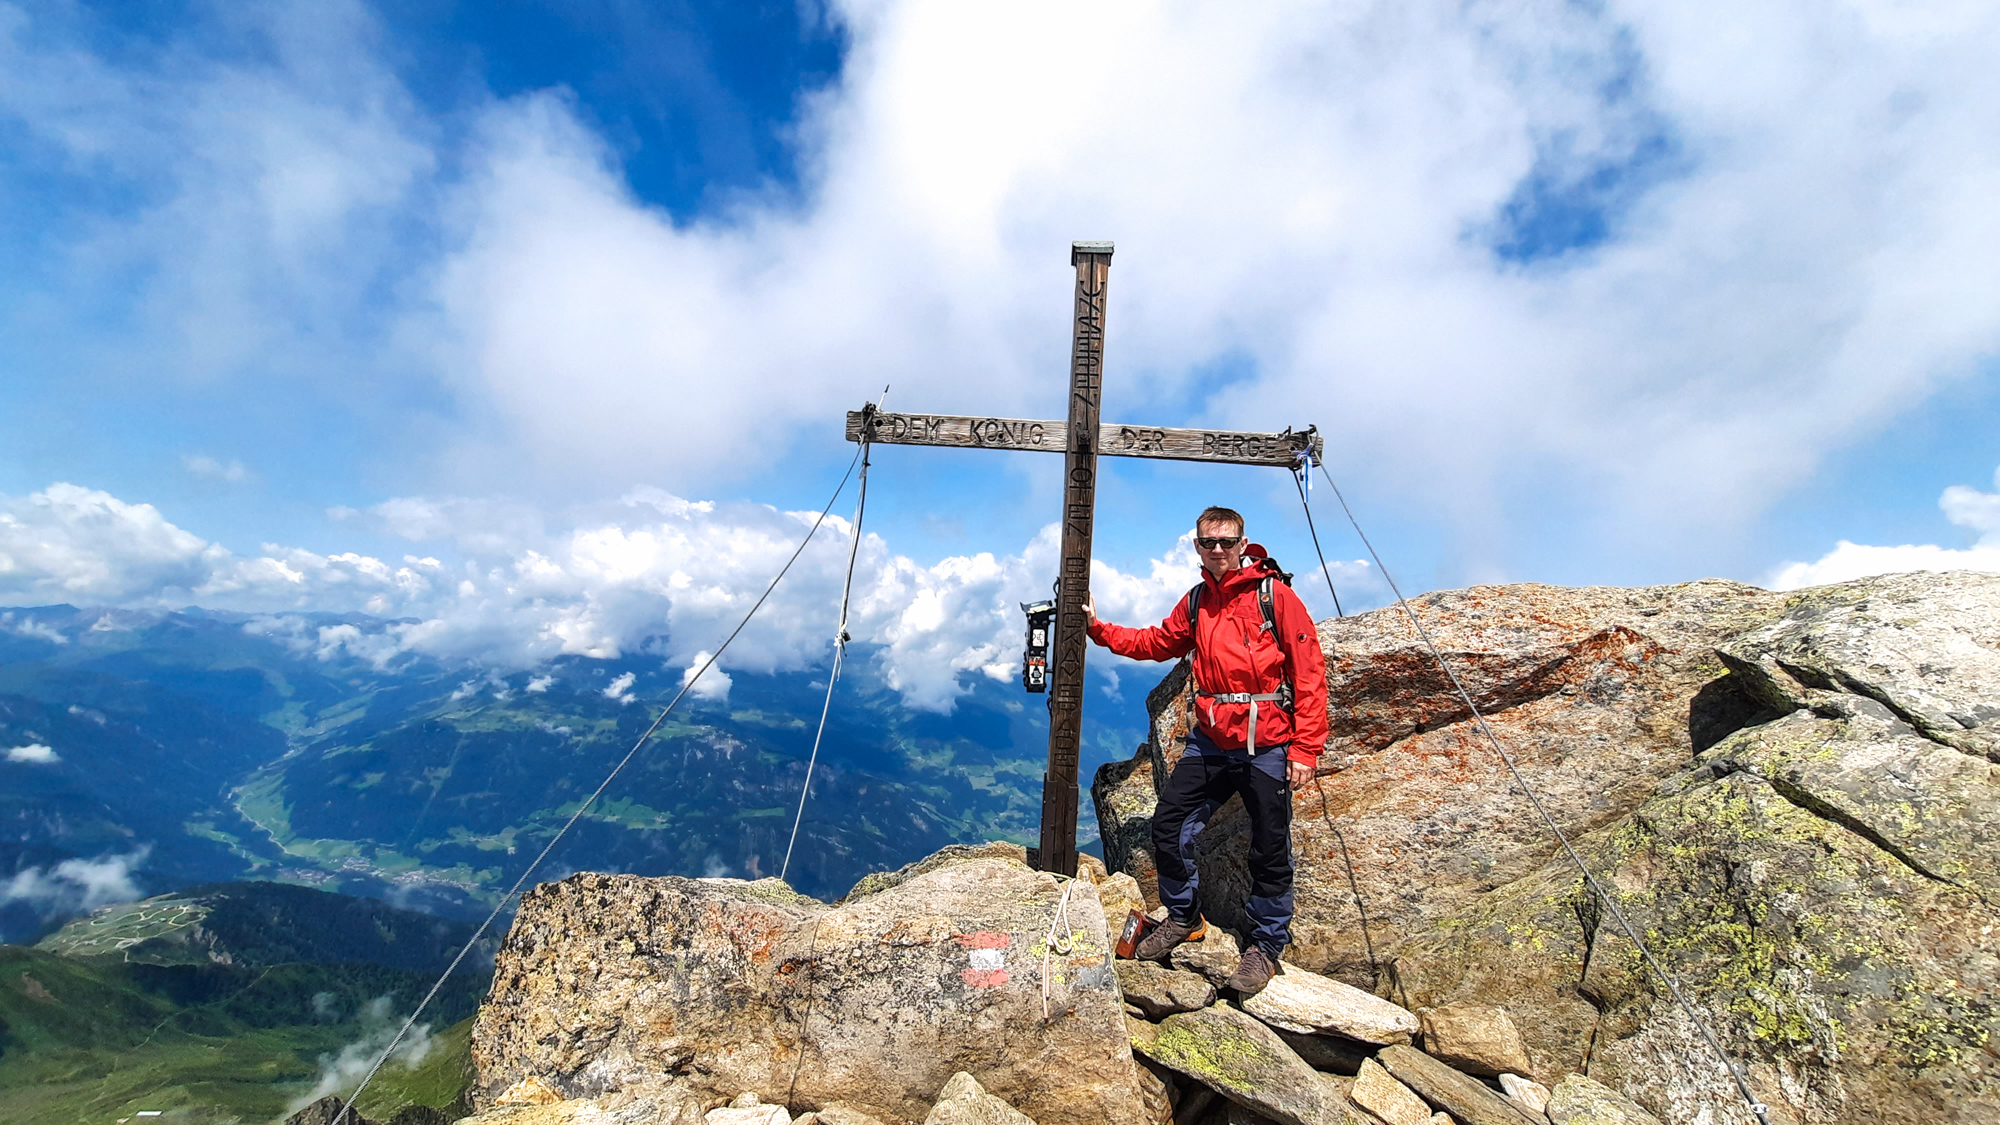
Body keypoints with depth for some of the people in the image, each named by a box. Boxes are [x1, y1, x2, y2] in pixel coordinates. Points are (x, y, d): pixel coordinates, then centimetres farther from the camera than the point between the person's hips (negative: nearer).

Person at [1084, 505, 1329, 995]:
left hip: (1266, 747, -5)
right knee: (1169, 825, 5)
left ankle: (1267, 943, 31)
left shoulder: (1275, 595, -9)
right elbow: (1158, 642, 17)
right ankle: (1183, 917, 30)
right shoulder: (1197, 602, 8)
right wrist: (1098, 628, 8)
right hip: (1210, 743, 5)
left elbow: (1309, 673, -10)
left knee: (1269, 850, 8)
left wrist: (1305, 748, -13)